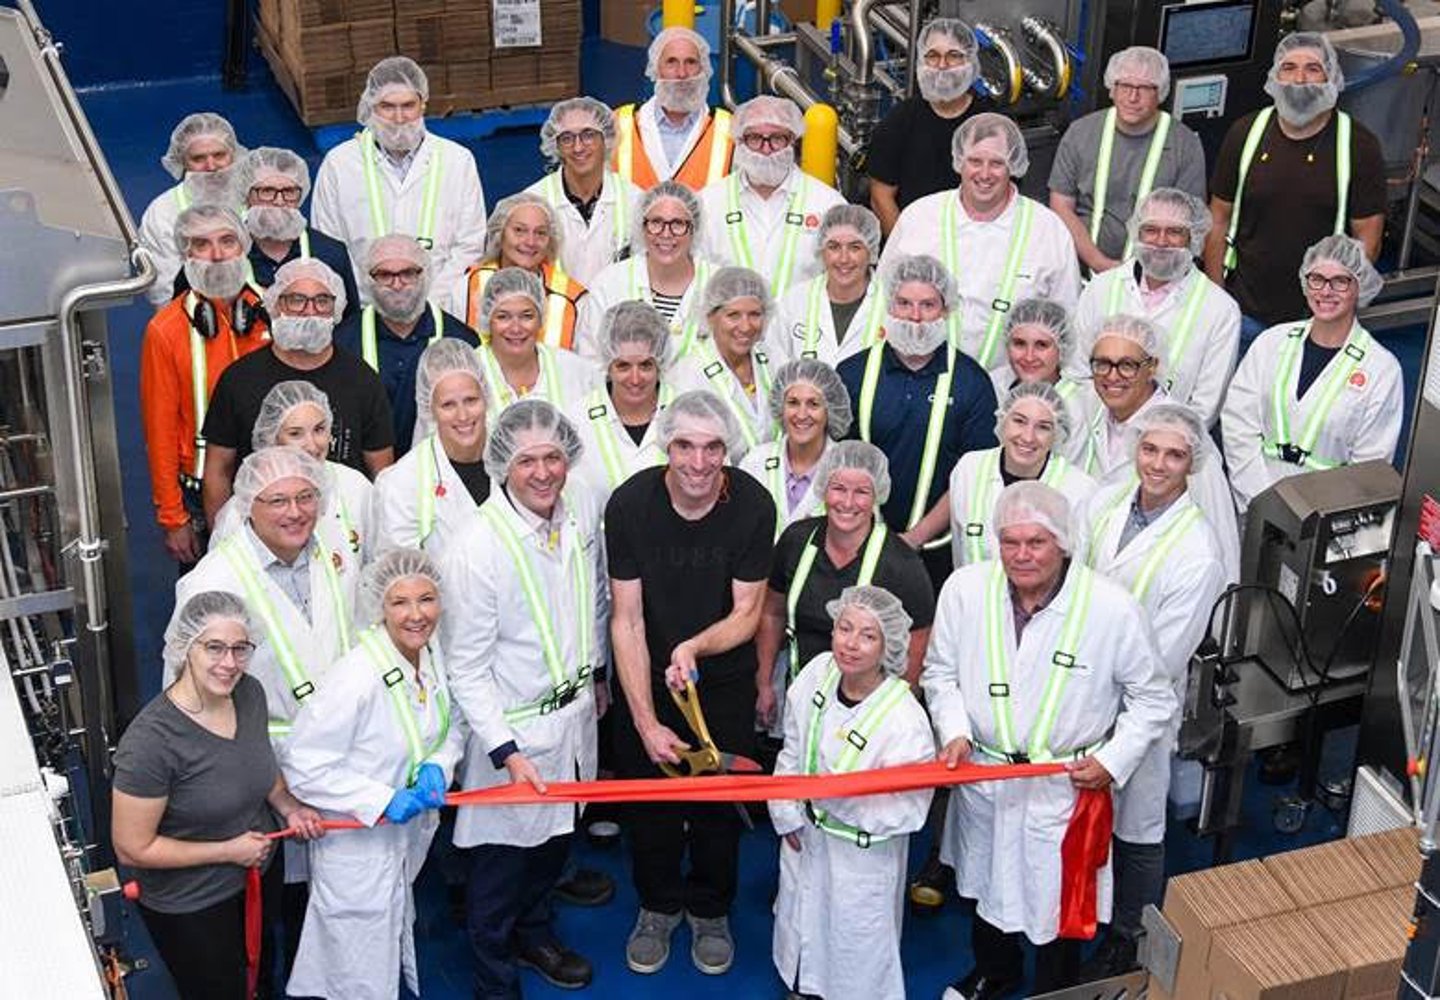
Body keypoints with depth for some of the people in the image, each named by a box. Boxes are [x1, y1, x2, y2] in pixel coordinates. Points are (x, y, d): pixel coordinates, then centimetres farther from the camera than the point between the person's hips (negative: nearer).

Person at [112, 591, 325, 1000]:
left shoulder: (249, 693, -13)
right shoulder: (150, 740, -33)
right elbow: (133, 850, -26)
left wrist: (289, 807, -8)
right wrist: (229, 850, -22)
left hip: (261, 872, 6)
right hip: (189, 904, -6)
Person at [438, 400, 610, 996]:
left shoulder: (584, 510, -7)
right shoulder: (477, 548, -25)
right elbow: (466, 668, -20)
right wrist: (507, 751, -23)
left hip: (575, 709, 6)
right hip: (512, 726, -6)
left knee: (557, 835, 25)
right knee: (502, 858, 10)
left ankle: (533, 934, 51)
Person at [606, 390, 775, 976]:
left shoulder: (752, 505, -19)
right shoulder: (630, 504, -20)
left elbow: (746, 612, -11)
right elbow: (627, 620, -16)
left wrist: (694, 647, -31)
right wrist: (646, 721, -20)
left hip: (725, 682, 0)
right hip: (644, 679, 0)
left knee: (719, 799, 12)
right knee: (649, 795, 12)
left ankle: (710, 911, 36)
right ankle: (659, 905, 37)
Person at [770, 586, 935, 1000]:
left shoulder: (905, 722, -30)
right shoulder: (818, 673, -13)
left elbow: (908, 810, -24)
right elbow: (792, 751, 2)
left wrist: (844, 797, -31)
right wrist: (787, 813, 2)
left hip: (862, 854, -6)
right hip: (807, 830, 6)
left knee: (857, 938, 14)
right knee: (801, 913, 28)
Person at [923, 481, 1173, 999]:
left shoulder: (1114, 610, -22)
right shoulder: (965, 589, -15)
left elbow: (1153, 699, -6)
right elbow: (940, 672, 2)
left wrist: (1113, 760, -13)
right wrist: (954, 731, -13)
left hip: (1067, 785, -3)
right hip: (982, 775, 3)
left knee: (1058, 904, 13)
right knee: (986, 884, 27)